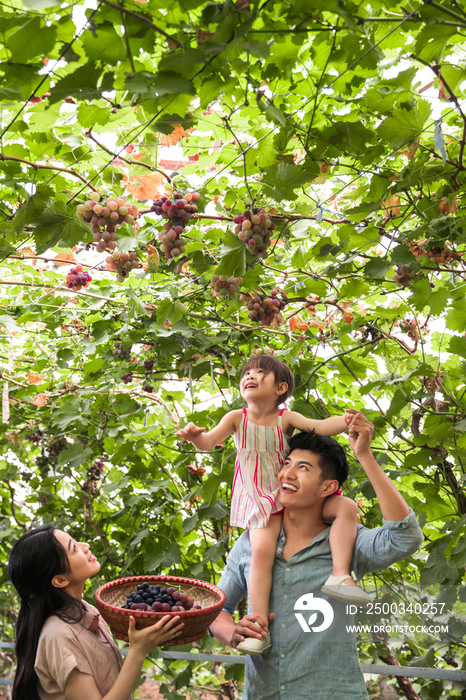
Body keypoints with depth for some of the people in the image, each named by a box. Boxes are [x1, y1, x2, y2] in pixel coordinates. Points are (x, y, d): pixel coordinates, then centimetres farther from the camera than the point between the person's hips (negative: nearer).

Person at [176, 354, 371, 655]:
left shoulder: (286, 418, -3)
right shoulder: (237, 418, -1)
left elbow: (319, 426, -17)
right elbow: (209, 441, -10)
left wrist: (344, 422, -38)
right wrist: (195, 435, -35)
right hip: (260, 502, -2)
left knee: (346, 507, -14)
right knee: (262, 548, -28)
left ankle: (340, 574, -20)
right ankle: (260, 625, -24)